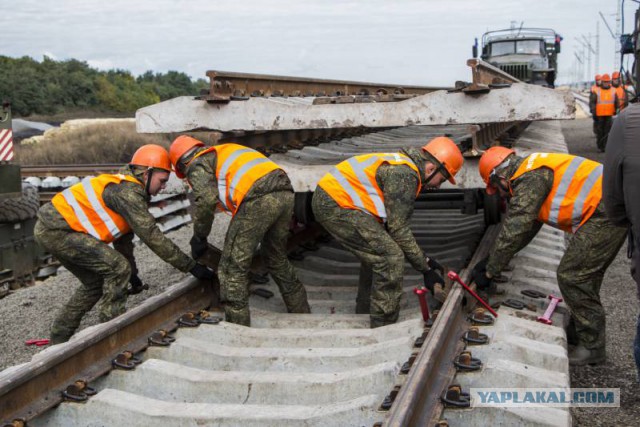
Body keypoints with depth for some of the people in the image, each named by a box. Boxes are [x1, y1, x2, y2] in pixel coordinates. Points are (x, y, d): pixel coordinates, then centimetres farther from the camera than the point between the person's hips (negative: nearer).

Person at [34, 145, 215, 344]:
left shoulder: (128, 188, 15)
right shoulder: (128, 193, -17)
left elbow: (124, 237, 23)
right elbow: (152, 237, -19)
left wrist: (132, 274, 27)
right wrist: (191, 266, -15)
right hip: (56, 230, -11)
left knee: (96, 282, 18)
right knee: (118, 268, -12)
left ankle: (59, 338, 27)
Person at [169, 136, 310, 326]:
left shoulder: (197, 165, 12)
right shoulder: (223, 151, 36)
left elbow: (207, 198, -9)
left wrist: (199, 238, 4)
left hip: (259, 199, -8)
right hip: (285, 193, 8)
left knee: (233, 267, 2)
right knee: (277, 260, 26)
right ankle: (302, 313, 35)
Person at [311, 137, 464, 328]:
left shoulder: (401, 165, 18)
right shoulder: (405, 174, -14)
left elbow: (396, 223, 21)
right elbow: (398, 228, -13)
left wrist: (424, 258, 20)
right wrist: (425, 268, -5)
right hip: (336, 205, -11)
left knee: (376, 254, 22)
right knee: (391, 258, -11)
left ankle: (365, 313, 34)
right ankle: (383, 329, -5)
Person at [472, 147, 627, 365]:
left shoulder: (529, 179, -11)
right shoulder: (536, 174, 22)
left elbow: (513, 232, -12)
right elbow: (524, 229, 27)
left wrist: (489, 272, -2)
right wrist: (491, 259, 26)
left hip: (605, 211, -10)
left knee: (572, 277, -5)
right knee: (584, 274, 19)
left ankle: (592, 346, 5)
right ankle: (580, 331, 33)